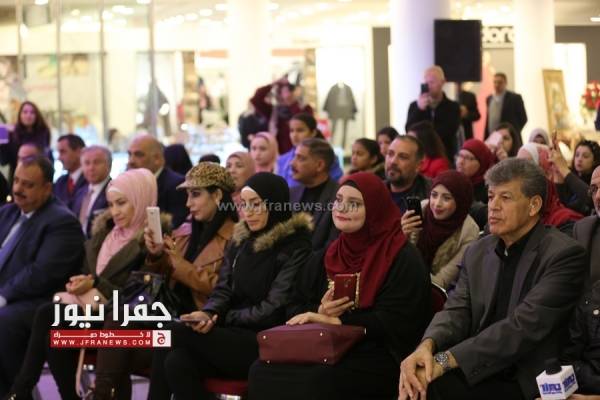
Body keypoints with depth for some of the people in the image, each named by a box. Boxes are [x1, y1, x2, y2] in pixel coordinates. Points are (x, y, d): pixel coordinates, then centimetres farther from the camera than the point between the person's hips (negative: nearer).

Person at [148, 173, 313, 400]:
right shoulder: (241, 240, 16)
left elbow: (274, 310, -13)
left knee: (176, 334, -22)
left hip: (266, 344, -6)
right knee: (176, 362, -23)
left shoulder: (295, 248, -6)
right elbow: (223, 289, 10)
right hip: (235, 336, 6)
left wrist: (222, 318, -9)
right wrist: (208, 314, -12)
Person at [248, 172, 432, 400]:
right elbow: (318, 311, 16)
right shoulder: (334, 252, 15)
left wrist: (335, 320, -14)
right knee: (262, 372, -17)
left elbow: (391, 324, -14)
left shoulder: (402, 258, -7)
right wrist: (321, 313, -9)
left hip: (380, 356, -6)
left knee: (315, 382, -34)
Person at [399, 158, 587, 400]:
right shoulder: (477, 253, 14)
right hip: (480, 373, 5)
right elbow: (456, 311, 3)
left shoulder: (565, 255, -9)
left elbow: (523, 326, -19)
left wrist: (445, 360, -24)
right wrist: (426, 347, -21)